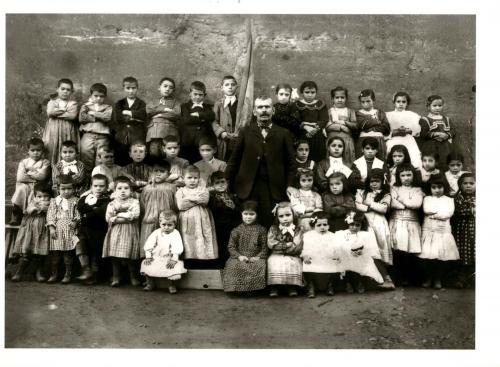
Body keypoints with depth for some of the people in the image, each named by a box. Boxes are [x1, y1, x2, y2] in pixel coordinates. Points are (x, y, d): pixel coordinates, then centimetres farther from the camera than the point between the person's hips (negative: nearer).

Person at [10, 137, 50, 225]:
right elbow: (19, 177, -4)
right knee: (21, 188, -29)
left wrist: (29, 172, -3)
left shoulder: (45, 162, 6)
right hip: (25, 185, 1)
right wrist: (35, 178, -8)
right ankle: (16, 214, -21)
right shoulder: (23, 162, 11)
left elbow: (42, 176, -11)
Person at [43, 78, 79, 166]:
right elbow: (50, 112, -8)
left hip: (67, 132, -1)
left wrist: (56, 113, -5)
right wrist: (65, 109, -4)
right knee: (51, 151, -4)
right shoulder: (52, 102, 13)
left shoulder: (73, 103, 9)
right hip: (53, 132, 1)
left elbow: (72, 116, -10)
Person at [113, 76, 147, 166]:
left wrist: (128, 113, -10)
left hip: (137, 140, -2)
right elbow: (118, 117, -3)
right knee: (121, 164, 2)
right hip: (121, 139, 2)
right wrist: (135, 118, -10)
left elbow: (143, 114, -11)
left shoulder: (142, 104, 11)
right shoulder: (119, 104, 16)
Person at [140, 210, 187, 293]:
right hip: (156, 258, 3)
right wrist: (148, 256, -5)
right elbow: (148, 245, 4)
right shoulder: (156, 233, 4)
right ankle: (150, 284, 7)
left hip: (169, 258, -3)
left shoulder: (175, 234, -4)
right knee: (146, 264, -14)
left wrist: (173, 259, -21)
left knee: (176, 267, -27)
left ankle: (172, 286, -4)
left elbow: (177, 249, -12)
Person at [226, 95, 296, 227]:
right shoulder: (246, 132, 9)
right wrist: (228, 184, 3)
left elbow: (291, 163, 8)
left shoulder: (283, 134, 8)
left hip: (274, 189, 0)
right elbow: (234, 160, 8)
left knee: (270, 225, -3)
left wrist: (289, 187, -1)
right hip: (248, 188, 1)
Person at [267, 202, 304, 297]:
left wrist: (280, 246, -10)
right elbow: (271, 244, -5)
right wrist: (287, 245, -10)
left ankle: (292, 287, -19)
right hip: (277, 256, 0)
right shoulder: (273, 229, 7)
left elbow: (297, 248, -8)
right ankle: (274, 287, -22)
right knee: (273, 263, -29)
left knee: (294, 264, -30)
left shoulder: (297, 230, 3)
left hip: (292, 256, 0)